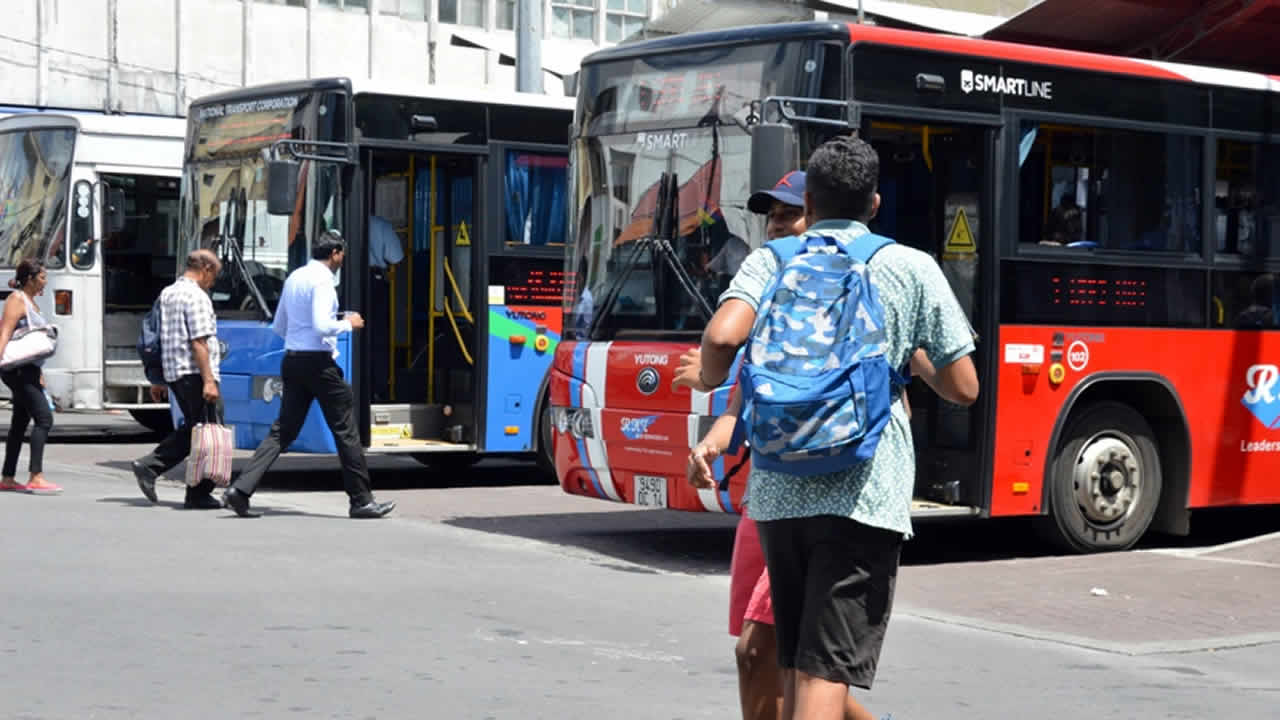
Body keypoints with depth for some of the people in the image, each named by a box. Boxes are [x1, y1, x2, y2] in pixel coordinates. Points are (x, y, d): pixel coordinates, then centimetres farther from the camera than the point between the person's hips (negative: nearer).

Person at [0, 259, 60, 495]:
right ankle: (36, 477, -19)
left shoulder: (31, 302, 19)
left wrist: (39, 373, 26)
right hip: (19, 369, -10)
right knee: (44, 418, -16)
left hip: (29, 370, 10)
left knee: (20, 422, 11)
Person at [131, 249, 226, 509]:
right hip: (195, 373, -9)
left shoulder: (167, 294, 17)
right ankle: (199, 495, 1)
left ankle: (149, 466, 6)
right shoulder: (197, 297, -12)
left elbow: (158, 338, 21)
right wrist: (209, 380, -21)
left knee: (191, 429, 18)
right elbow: (199, 342, -19)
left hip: (173, 372, 9)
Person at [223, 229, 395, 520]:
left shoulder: (294, 277, 14)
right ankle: (362, 501, 8)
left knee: (283, 431, 6)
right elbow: (322, 326, -22)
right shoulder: (322, 279, -12)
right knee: (345, 431, 2)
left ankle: (240, 489, -5)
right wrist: (348, 324, -6)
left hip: (292, 360, 8)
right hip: (318, 362, -8)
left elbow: (278, 327, 20)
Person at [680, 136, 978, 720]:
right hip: (863, 496, -3)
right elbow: (963, 388, 5)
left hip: (778, 493, 3)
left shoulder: (770, 262, 8)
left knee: (795, 668, 17)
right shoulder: (912, 268, 5)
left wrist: (707, 378, 9)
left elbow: (724, 337, -13)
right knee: (827, 672, -7)